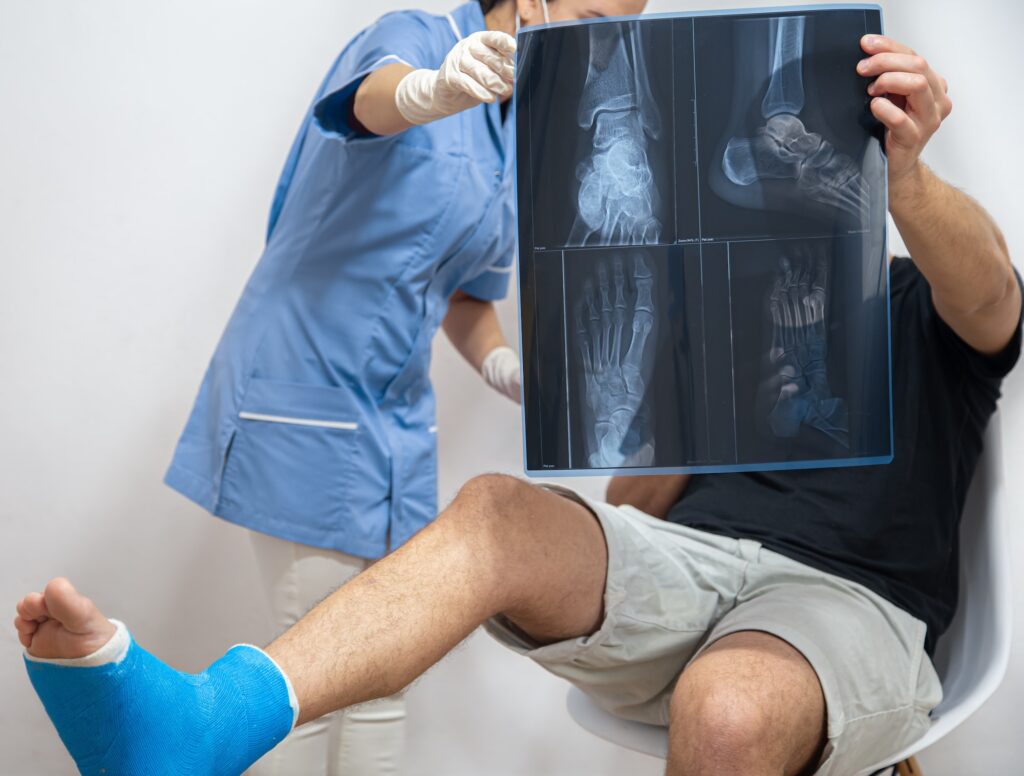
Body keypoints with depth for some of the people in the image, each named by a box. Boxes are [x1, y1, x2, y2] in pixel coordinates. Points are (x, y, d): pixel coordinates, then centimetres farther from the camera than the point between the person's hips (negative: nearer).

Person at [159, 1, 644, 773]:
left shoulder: (525, 142, 11)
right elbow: (375, 96, -37)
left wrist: (508, 369, -3)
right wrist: (436, 91, -61)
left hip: (399, 416, 8)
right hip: (304, 397, -8)